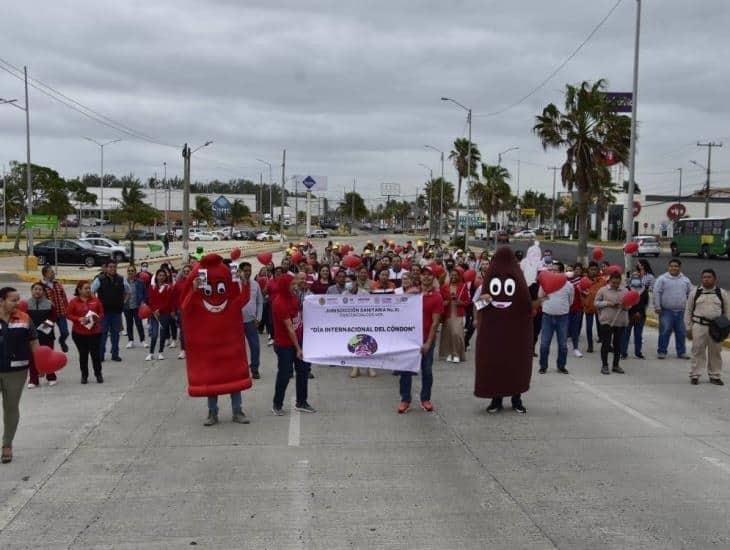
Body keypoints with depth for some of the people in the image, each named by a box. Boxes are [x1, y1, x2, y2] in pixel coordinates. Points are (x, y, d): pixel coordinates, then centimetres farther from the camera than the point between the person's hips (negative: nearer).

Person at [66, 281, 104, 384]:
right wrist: (79, 319, -18)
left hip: (94, 332, 1)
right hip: (79, 333, -1)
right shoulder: (73, 301, -2)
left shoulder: (95, 300, 3)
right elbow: (69, 315, -2)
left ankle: (98, 374, 18)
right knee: (83, 354, 7)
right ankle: (84, 375, 20)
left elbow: (102, 313, 7)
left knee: (96, 353, 3)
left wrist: (98, 318, -15)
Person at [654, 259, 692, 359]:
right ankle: (661, 352, 8)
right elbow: (656, 293, -5)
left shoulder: (685, 280, 11)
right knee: (665, 332, -2)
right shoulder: (662, 279, -2)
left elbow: (690, 294, 17)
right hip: (666, 311, -4)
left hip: (681, 312, 4)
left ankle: (681, 352, 19)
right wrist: (657, 307, -10)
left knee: (681, 333, 9)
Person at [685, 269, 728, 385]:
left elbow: (725, 311, 11)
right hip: (699, 326, -1)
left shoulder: (722, 293, 5)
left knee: (715, 352, 8)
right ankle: (695, 375, 9)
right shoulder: (696, 293, 3)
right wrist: (688, 328, 3)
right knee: (698, 351, 2)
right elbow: (688, 311, 7)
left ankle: (715, 376, 20)